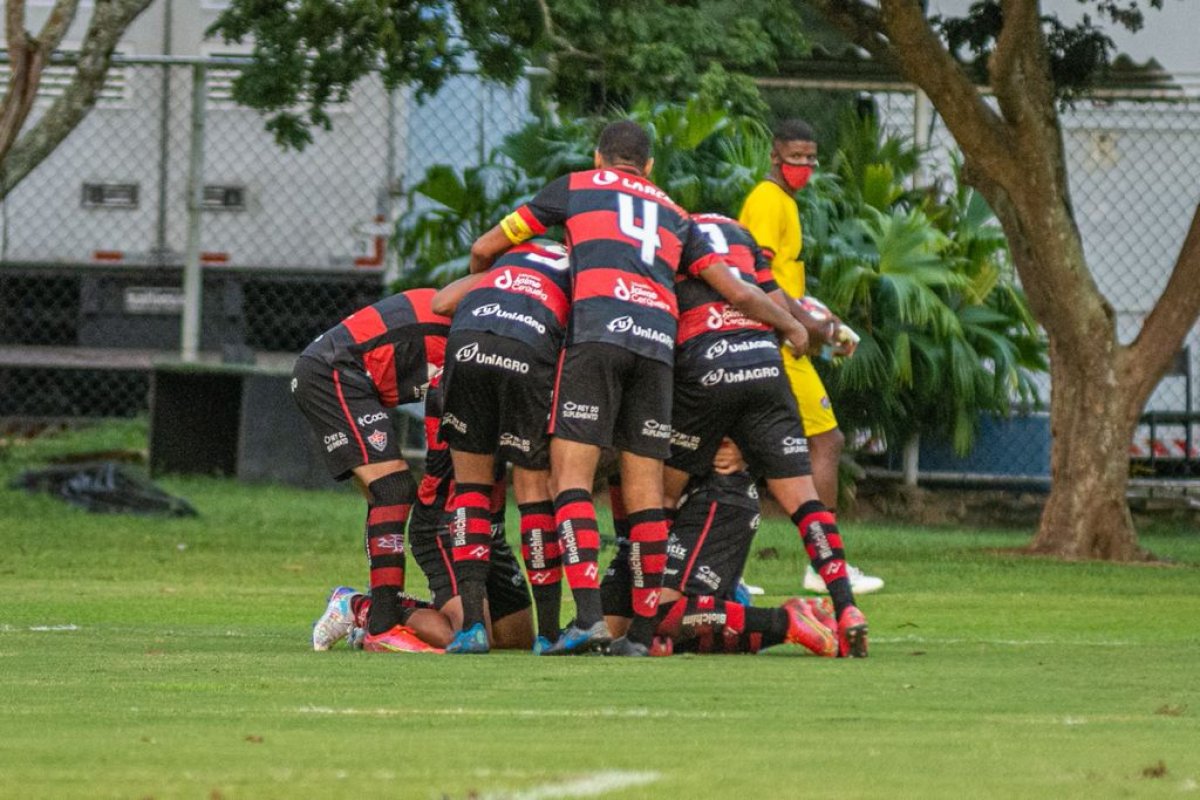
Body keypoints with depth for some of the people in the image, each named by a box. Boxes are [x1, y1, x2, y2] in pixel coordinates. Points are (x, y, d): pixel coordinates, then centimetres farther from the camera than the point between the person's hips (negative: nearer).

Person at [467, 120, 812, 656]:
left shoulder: (576, 186, 22)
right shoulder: (674, 214, 29)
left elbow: (484, 249, 26)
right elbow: (738, 293, 25)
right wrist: (792, 327, 43)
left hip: (597, 327, -3)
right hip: (658, 340, 3)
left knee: (571, 475, -5)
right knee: (645, 491, 7)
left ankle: (589, 617, -20)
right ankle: (642, 633, 4)